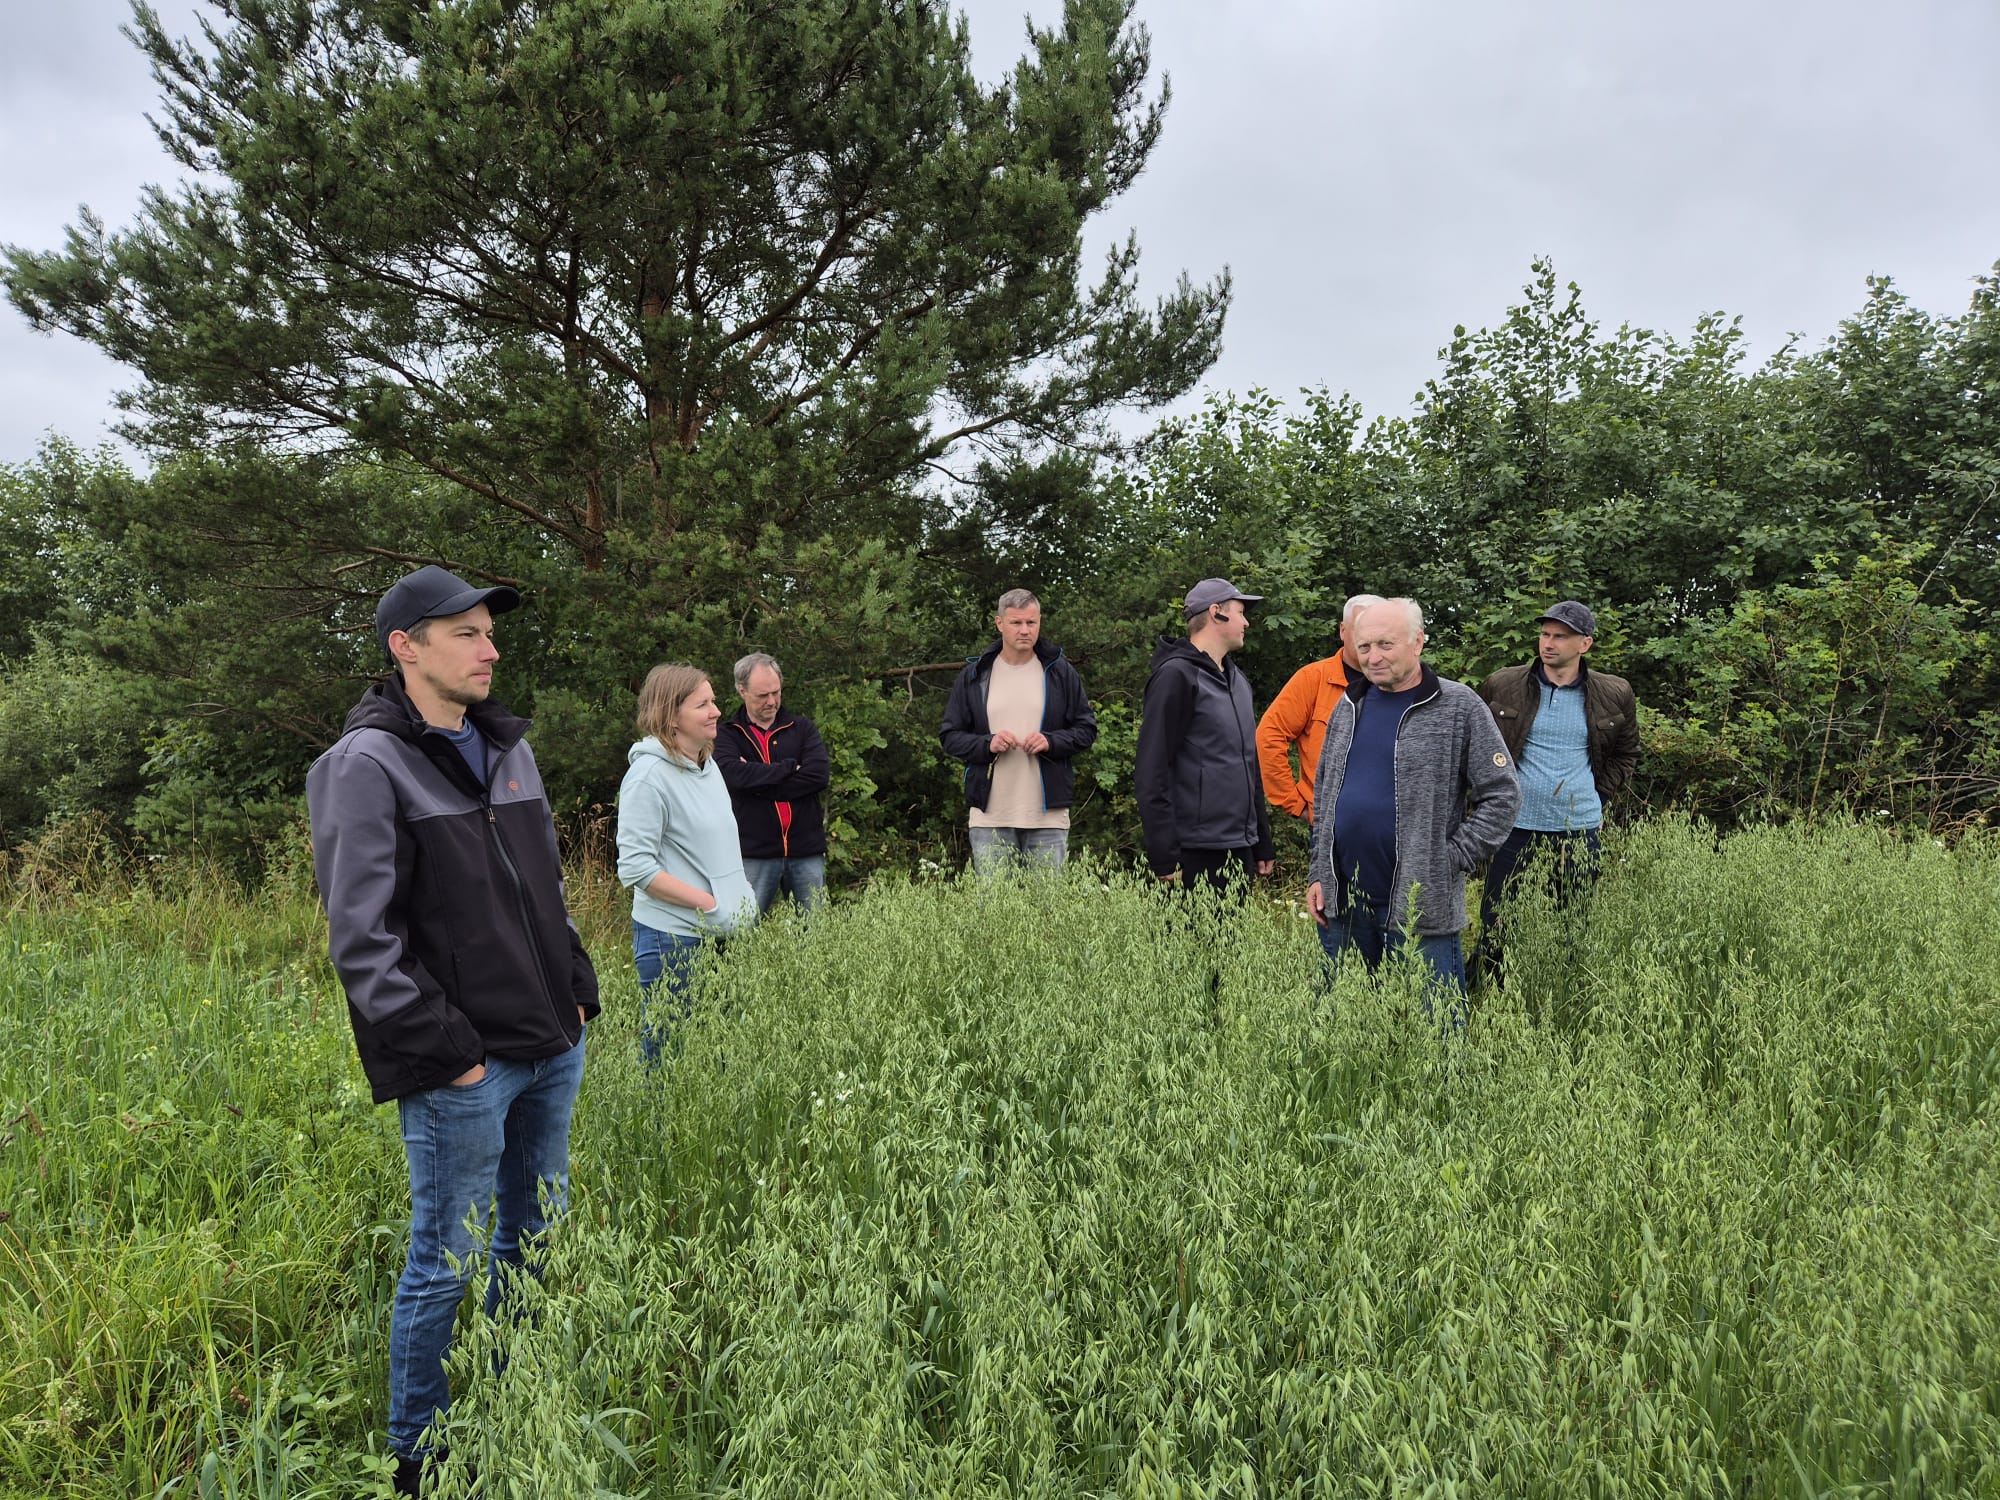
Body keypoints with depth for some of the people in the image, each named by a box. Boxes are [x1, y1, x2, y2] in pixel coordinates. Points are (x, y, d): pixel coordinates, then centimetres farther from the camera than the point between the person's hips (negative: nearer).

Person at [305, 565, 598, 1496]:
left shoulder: (506, 746, 11)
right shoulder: (366, 766, -13)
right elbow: (362, 938, -16)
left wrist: (577, 990, 12)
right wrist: (445, 1051, -17)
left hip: (552, 1046, 7)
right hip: (462, 1068, -7)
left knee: (534, 1237, 18)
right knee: (445, 1262, 5)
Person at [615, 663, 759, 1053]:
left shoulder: (708, 764, 10)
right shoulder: (649, 775, -16)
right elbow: (635, 868, -19)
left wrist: (743, 899, 11)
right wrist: (709, 904, -19)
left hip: (723, 934, 8)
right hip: (673, 940, -8)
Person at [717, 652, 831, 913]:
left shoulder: (802, 728, 9)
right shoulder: (729, 734, 5)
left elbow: (820, 774, -8)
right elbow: (733, 773, -17)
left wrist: (759, 782, -10)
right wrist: (790, 768, -11)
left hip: (806, 851, 2)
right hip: (754, 854, -1)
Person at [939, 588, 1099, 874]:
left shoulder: (1060, 671, 6)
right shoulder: (974, 675, 7)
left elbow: (1087, 729, 8)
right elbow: (950, 737, 8)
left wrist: (1051, 742, -11)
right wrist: (987, 744, -11)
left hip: (1048, 815, 0)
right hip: (990, 817, 0)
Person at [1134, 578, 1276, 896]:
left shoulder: (1237, 679, 17)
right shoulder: (1177, 676, -10)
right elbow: (1151, 773, -16)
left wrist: (1263, 843, 19)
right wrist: (1164, 857, -20)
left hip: (1240, 850, 8)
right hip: (1196, 856, -8)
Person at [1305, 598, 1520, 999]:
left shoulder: (1459, 706, -5)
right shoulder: (1349, 707, 11)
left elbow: (1502, 794, -5)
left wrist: (1452, 859, -10)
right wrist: (1318, 874, 12)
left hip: (1420, 909, -5)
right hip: (1341, 905, 5)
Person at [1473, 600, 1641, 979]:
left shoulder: (1615, 695, 2)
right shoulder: (1501, 687, -2)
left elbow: (1626, 755, 18)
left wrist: (1599, 798, 8)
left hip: (1581, 830, 1)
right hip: (1515, 826, -1)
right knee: (1496, 929, 2)